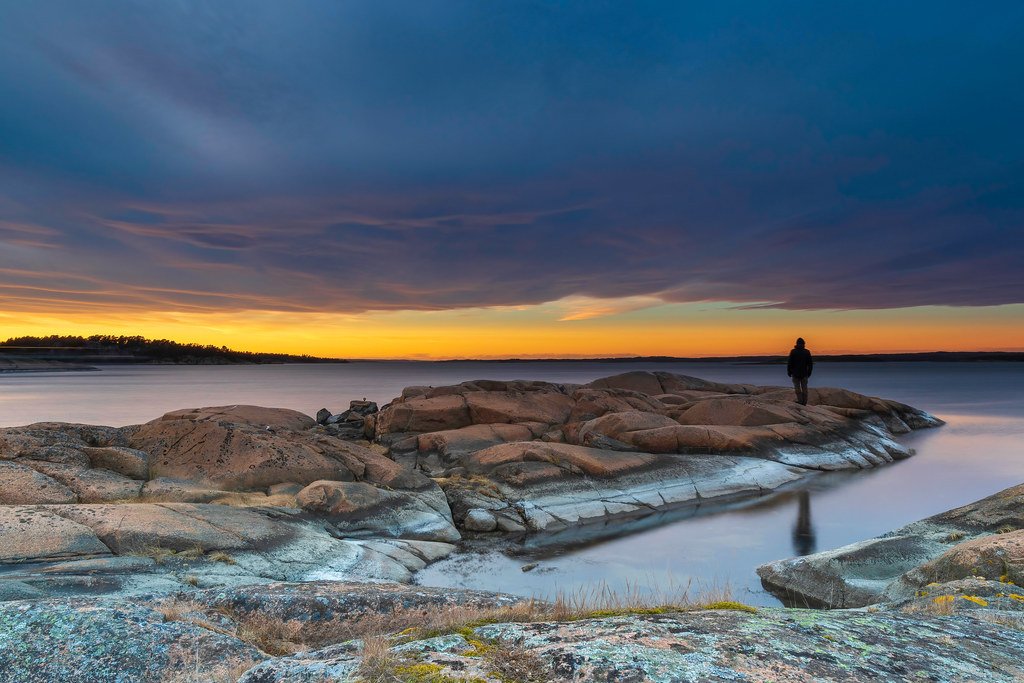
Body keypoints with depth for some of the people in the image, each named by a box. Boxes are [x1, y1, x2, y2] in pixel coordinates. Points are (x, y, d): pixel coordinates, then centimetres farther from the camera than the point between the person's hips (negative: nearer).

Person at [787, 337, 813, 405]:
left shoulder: (793, 352, -9)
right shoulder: (807, 352, -1)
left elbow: (790, 363, -10)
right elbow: (810, 363, 3)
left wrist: (789, 372, 1)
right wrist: (809, 372, 14)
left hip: (796, 373, -2)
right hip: (804, 373, 2)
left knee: (797, 388, 6)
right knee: (804, 388, 9)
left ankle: (800, 401, 1)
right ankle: (804, 402, 11)